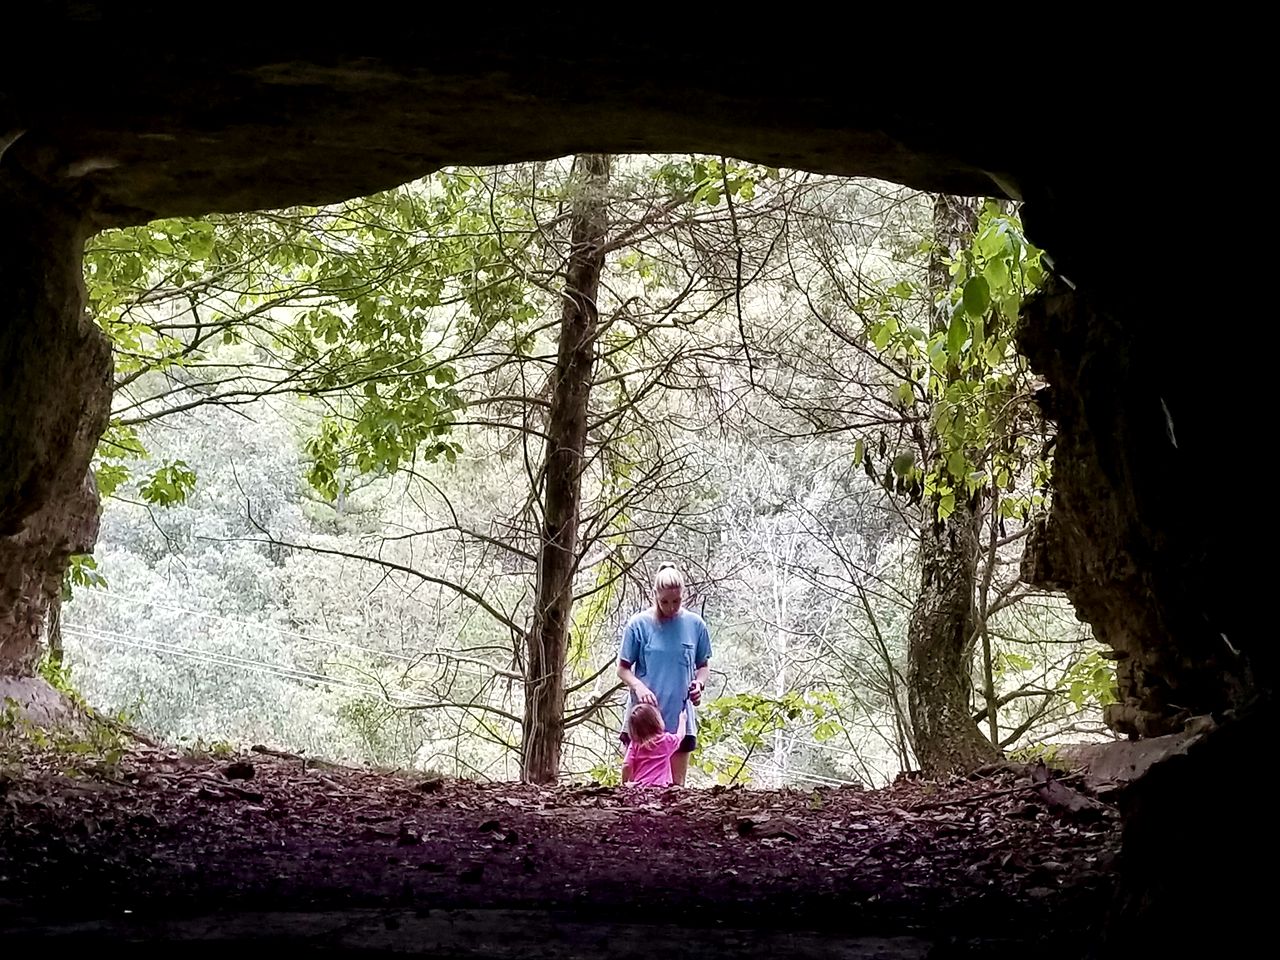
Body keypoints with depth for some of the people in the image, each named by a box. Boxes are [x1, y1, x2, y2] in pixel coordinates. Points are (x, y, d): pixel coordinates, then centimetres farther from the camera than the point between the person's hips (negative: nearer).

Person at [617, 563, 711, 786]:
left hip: (680, 718, 2)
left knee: (676, 784, 6)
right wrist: (638, 687, -18)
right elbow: (623, 668, 2)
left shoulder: (695, 624, 3)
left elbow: (703, 665, 15)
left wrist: (699, 683, -7)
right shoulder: (639, 624, -3)